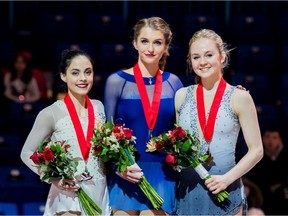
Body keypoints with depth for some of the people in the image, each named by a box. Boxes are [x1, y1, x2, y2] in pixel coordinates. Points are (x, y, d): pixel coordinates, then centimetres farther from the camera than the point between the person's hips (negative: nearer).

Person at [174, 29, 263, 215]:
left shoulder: (239, 98, -2)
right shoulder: (181, 96, 7)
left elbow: (256, 150, -2)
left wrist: (227, 178, -13)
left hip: (224, 191, -2)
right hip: (187, 191, 3)